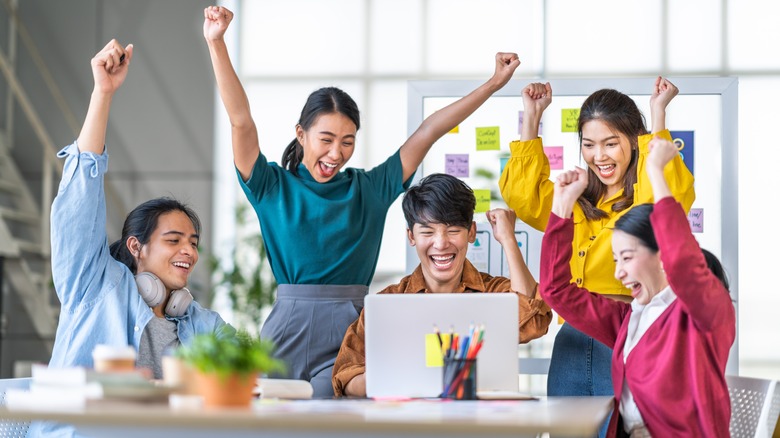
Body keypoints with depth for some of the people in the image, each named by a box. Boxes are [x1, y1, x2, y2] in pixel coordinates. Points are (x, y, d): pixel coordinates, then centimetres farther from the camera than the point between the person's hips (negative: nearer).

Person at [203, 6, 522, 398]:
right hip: (287, 332, -1)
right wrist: (216, 44, -12)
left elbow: (428, 132, 10)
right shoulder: (274, 188, 6)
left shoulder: (370, 188, 11)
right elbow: (241, 121, -3)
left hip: (349, 334, 1)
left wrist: (494, 83, 12)